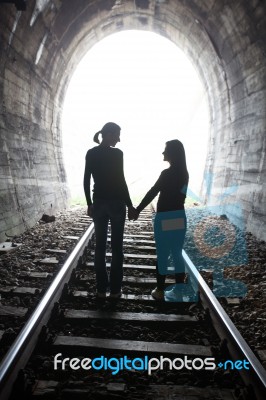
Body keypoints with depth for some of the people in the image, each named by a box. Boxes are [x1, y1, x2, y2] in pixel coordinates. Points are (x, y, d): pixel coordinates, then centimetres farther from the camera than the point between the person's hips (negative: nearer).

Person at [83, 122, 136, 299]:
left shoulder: (91, 153, 4)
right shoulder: (117, 153, -11)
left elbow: (86, 180, 5)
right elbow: (121, 180, -13)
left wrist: (89, 204, 13)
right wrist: (130, 205, -7)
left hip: (98, 203, 4)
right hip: (116, 202, -4)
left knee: (100, 246, 10)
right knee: (117, 246, 5)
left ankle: (101, 288, 16)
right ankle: (115, 289, 12)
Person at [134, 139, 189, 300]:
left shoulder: (168, 173, -16)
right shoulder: (184, 173, 7)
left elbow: (152, 193, -14)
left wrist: (137, 210, -7)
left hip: (165, 218, -7)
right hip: (180, 217, 7)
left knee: (162, 255, 4)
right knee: (177, 254, 13)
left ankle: (160, 291, 14)